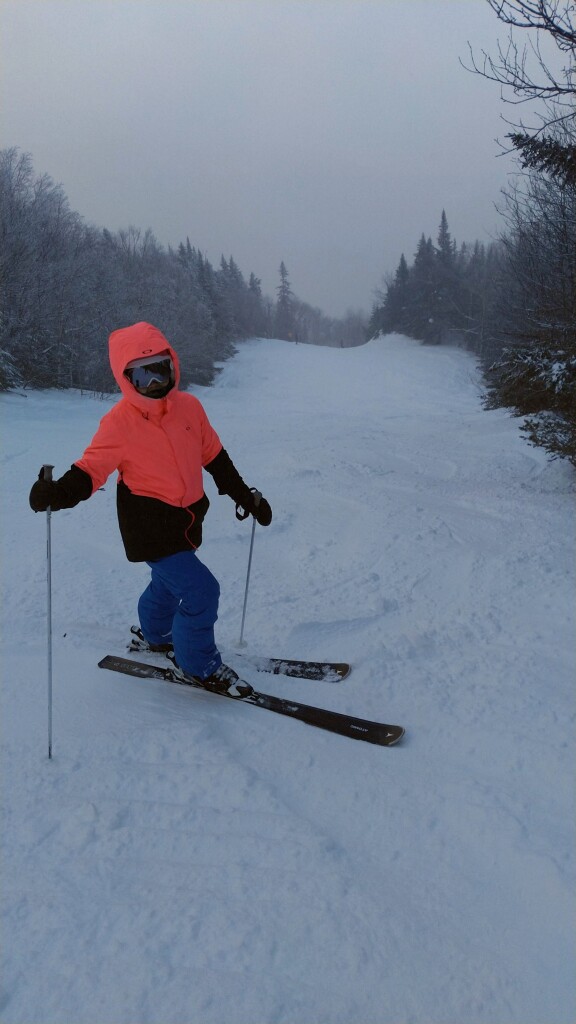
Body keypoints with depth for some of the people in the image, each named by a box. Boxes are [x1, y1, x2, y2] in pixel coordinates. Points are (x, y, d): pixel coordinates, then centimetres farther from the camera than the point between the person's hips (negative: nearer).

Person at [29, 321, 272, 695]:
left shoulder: (189, 406, -3)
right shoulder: (119, 423, -18)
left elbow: (214, 456, 8)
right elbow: (91, 469, -17)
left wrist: (244, 495, 13)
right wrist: (59, 492, -38)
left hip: (186, 518, 7)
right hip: (150, 525, -7)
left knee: (168, 580, 28)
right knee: (201, 590, -12)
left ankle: (156, 635, 56)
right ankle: (197, 665, 11)